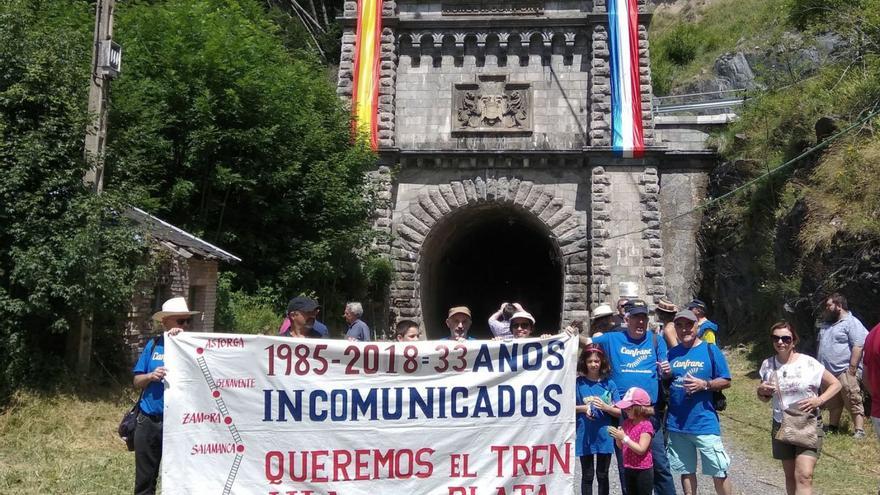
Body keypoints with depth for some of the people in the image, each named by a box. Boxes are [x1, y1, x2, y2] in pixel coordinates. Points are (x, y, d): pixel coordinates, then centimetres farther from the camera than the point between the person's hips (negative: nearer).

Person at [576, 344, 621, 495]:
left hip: (604, 435, 1)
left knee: (602, 475, 11)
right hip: (585, 435, -1)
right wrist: (583, 408, -14)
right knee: (587, 475, 9)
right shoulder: (579, 383, -3)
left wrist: (605, 407, -15)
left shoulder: (609, 384, -1)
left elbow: (620, 412, 2)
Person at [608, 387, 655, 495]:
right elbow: (621, 446, 12)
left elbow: (641, 449, -24)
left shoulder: (646, 425, -17)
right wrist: (617, 437, -9)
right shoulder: (627, 422, 6)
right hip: (628, 469, 8)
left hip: (643, 470, -8)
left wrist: (624, 437, -25)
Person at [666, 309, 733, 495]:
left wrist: (704, 384, -18)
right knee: (686, 470, 13)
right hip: (676, 424, 4)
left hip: (705, 423, -4)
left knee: (719, 472, 1)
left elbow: (726, 381, -2)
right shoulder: (672, 353, 8)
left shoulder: (710, 350, -2)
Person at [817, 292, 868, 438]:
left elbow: (858, 345, -18)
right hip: (828, 372, 9)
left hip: (844, 372, -9)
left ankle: (859, 431, -5)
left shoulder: (851, 322, -9)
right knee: (832, 404, 16)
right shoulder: (828, 325, 19)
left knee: (854, 403, -6)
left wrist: (852, 368, -21)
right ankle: (832, 428, 25)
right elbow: (822, 346, 26)